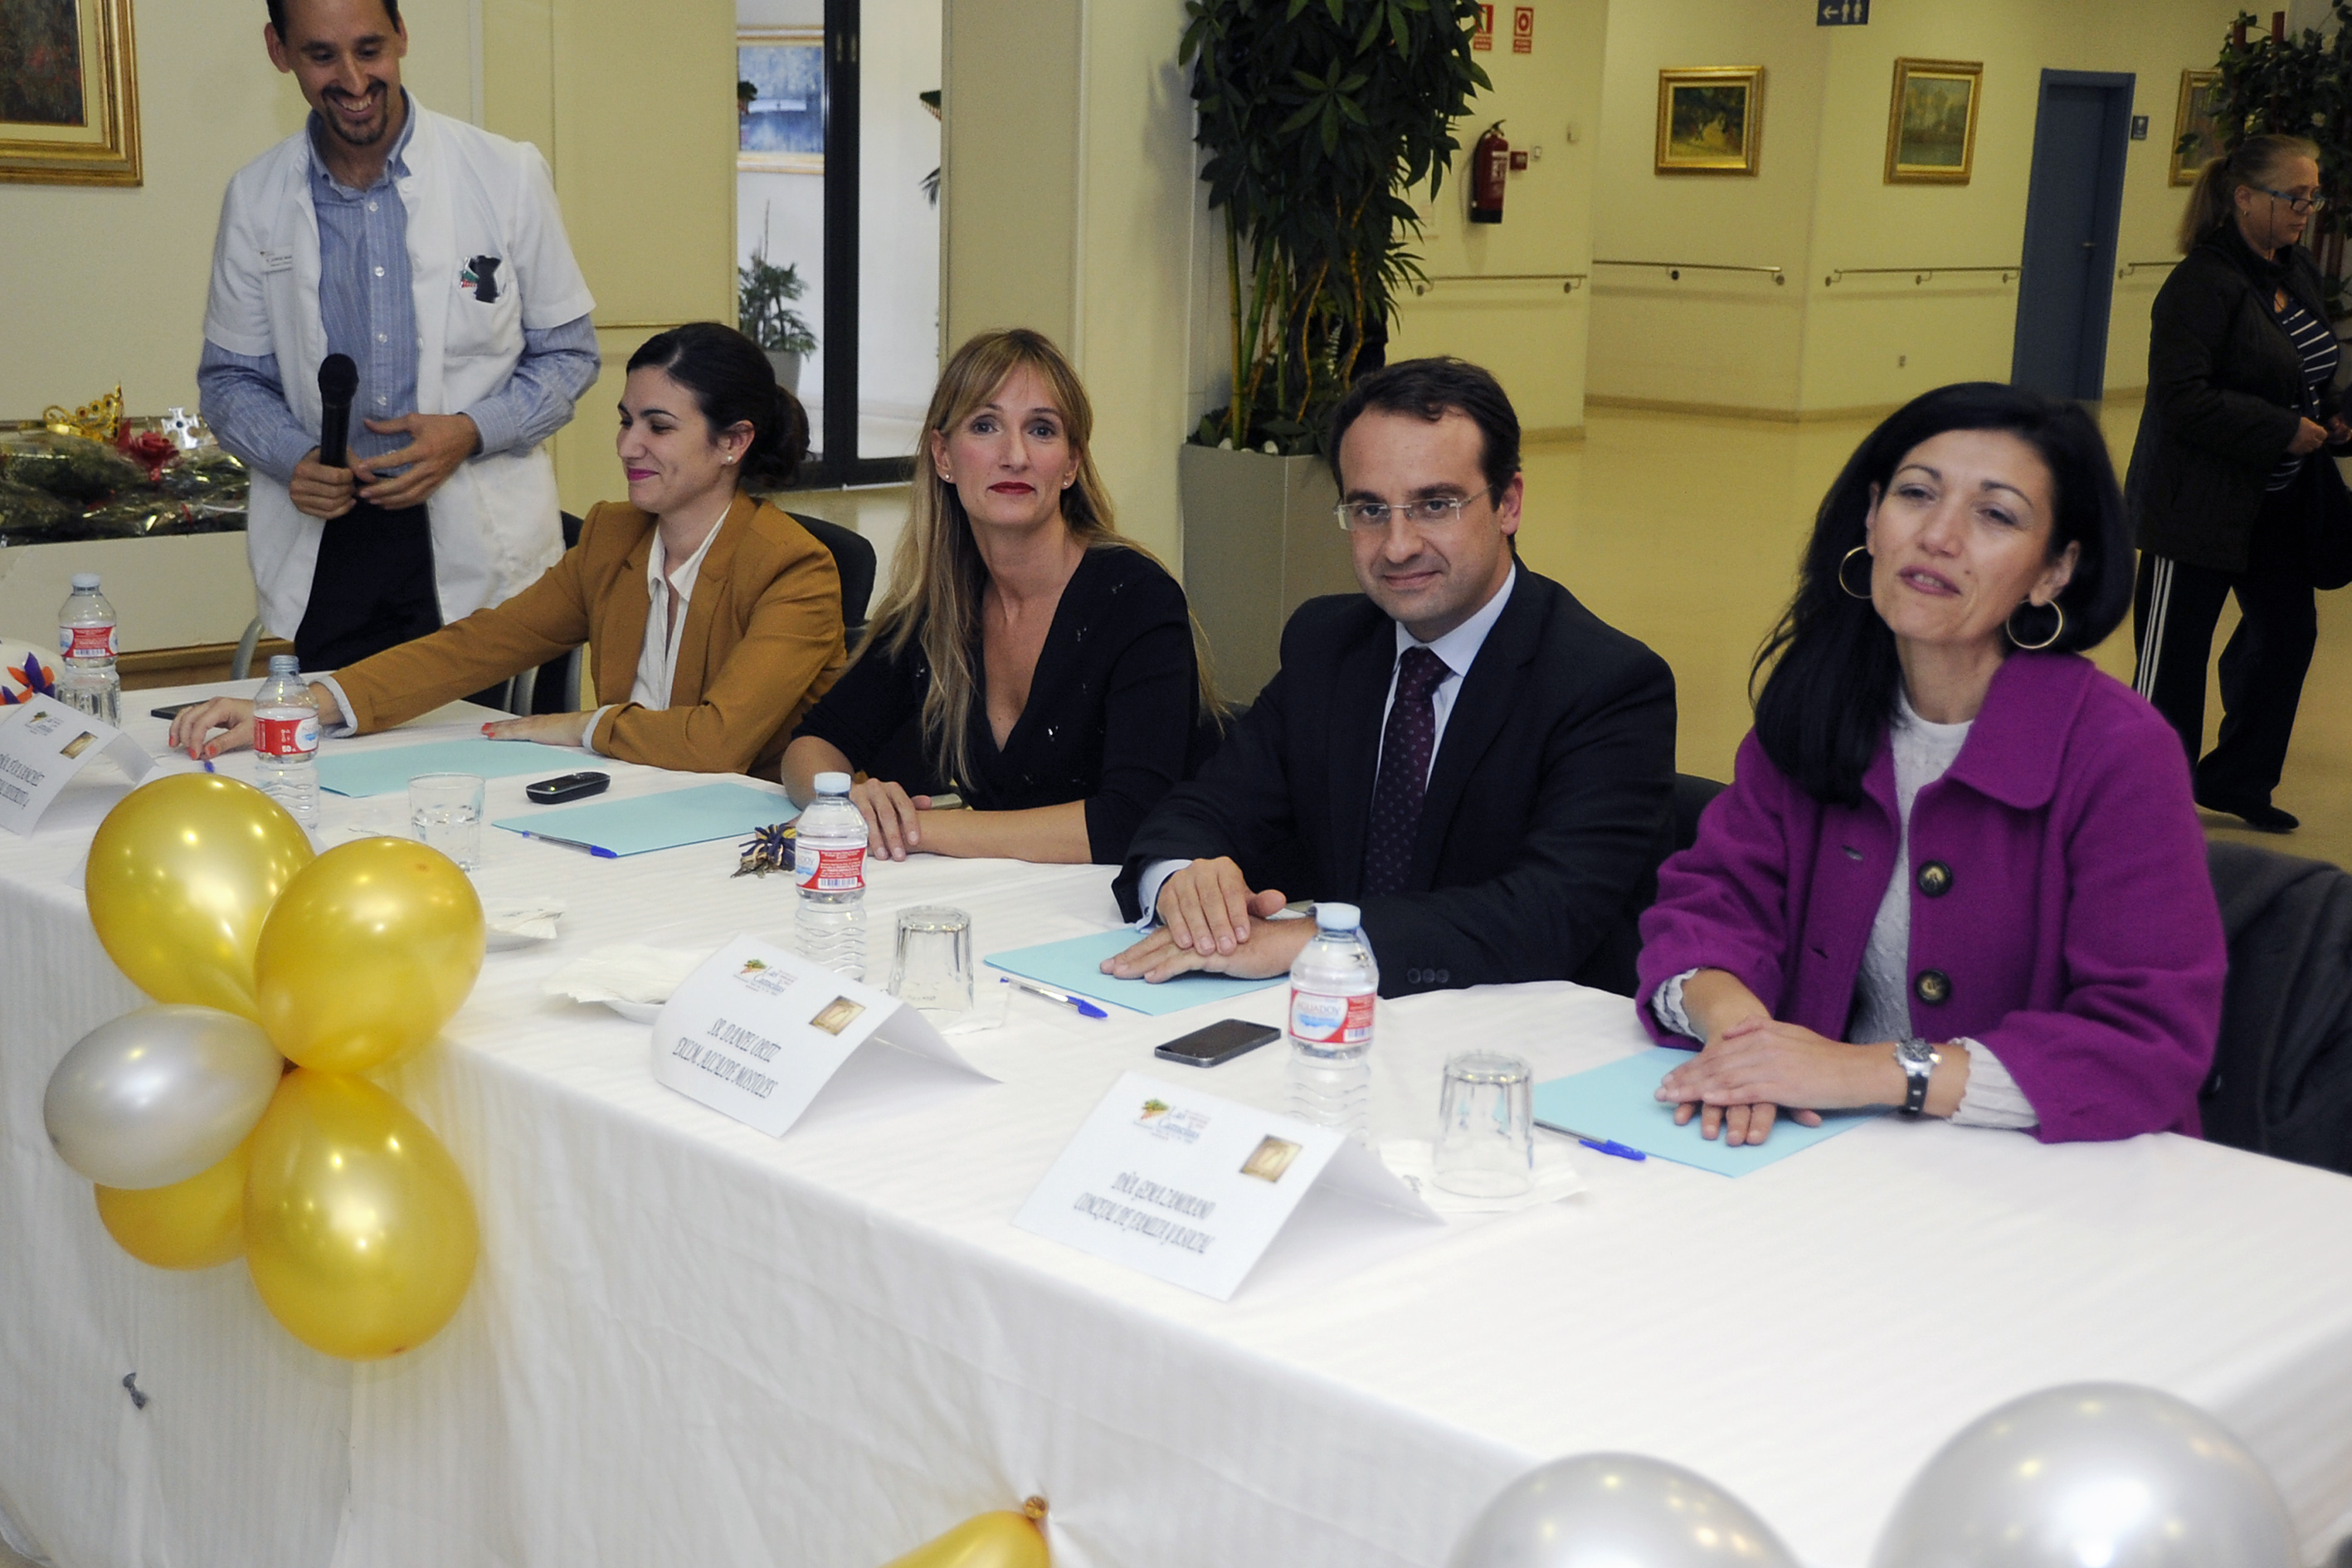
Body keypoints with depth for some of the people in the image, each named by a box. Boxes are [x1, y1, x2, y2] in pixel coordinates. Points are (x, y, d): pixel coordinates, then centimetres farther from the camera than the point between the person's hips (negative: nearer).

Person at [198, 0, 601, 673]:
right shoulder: (254, 198, 6)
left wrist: (470, 433, -12)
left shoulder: (507, 175, -1)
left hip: (480, 548, -2)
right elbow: (229, 379, 13)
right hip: (325, 551, 2)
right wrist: (294, 459, -8)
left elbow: (569, 357, 5)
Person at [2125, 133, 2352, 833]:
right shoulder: (2203, 283, -19)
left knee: (2289, 631, 15)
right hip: (2198, 505, -9)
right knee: (2172, 656, 2)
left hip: (2277, 505, 9)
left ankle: (2237, 779, 31)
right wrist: (2283, 430, -22)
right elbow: (2182, 400, -25)